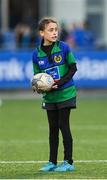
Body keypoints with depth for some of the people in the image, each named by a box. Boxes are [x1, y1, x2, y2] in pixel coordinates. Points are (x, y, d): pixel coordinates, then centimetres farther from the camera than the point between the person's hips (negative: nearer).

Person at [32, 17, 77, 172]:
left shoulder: (63, 48, -8)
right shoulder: (37, 54, 0)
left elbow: (73, 68, -5)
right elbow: (37, 76, 7)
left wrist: (61, 82, -16)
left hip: (65, 93, -3)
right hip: (50, 96, 3)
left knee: (63, 126, -4)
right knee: (53, 128, 9)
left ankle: (68, 162, 2)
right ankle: (52, 162, 16)